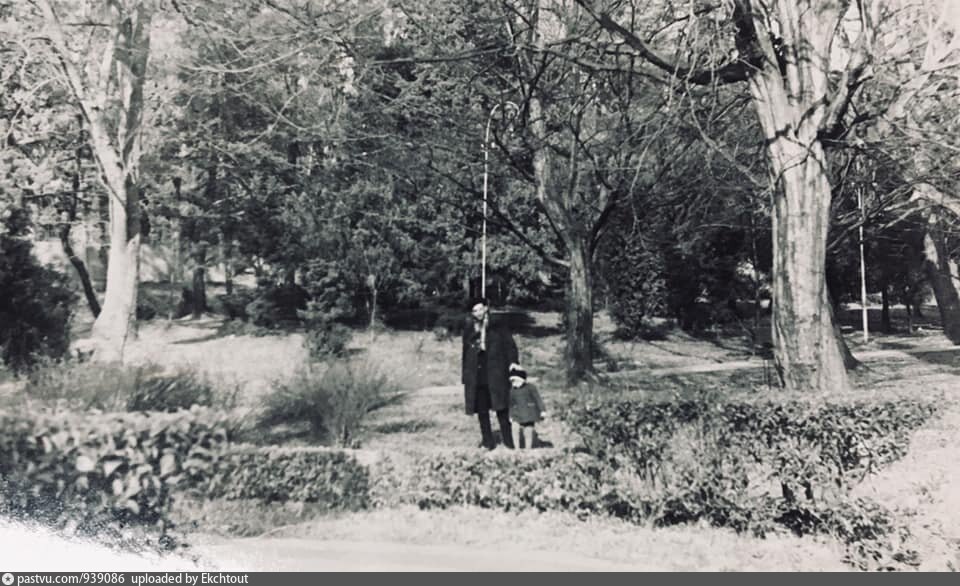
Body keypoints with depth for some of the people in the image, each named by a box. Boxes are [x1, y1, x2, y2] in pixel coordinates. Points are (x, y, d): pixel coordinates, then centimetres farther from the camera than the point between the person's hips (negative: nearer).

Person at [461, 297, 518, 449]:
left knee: (501, 408, -5)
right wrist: (465, 376, 10)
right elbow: (465, 353, 14)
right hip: (476, 376, 3)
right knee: (481, 410, 7)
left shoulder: (497, 326, 3)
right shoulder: (469, 329, 11)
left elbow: (510, 344, -1)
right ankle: (488, 441, 17)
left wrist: (513, 362, -17)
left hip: (495, 373, -3)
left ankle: (509, 441, 3)